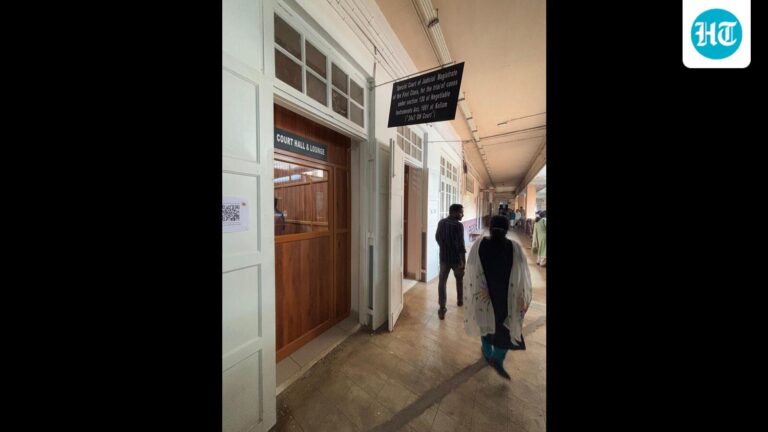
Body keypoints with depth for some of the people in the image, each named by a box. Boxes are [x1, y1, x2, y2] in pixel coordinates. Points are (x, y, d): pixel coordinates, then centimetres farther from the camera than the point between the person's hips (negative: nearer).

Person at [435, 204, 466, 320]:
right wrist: (463, 261, -14)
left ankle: (442, 309, 4)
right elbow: (460, 245, -20)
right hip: (456, 258, -3)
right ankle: (460, 301, 40)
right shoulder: (458, 225, -18)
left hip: (443, 257, 4)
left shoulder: (441, 222, 1)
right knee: (459, 279, 21)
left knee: (442, 282, 5)